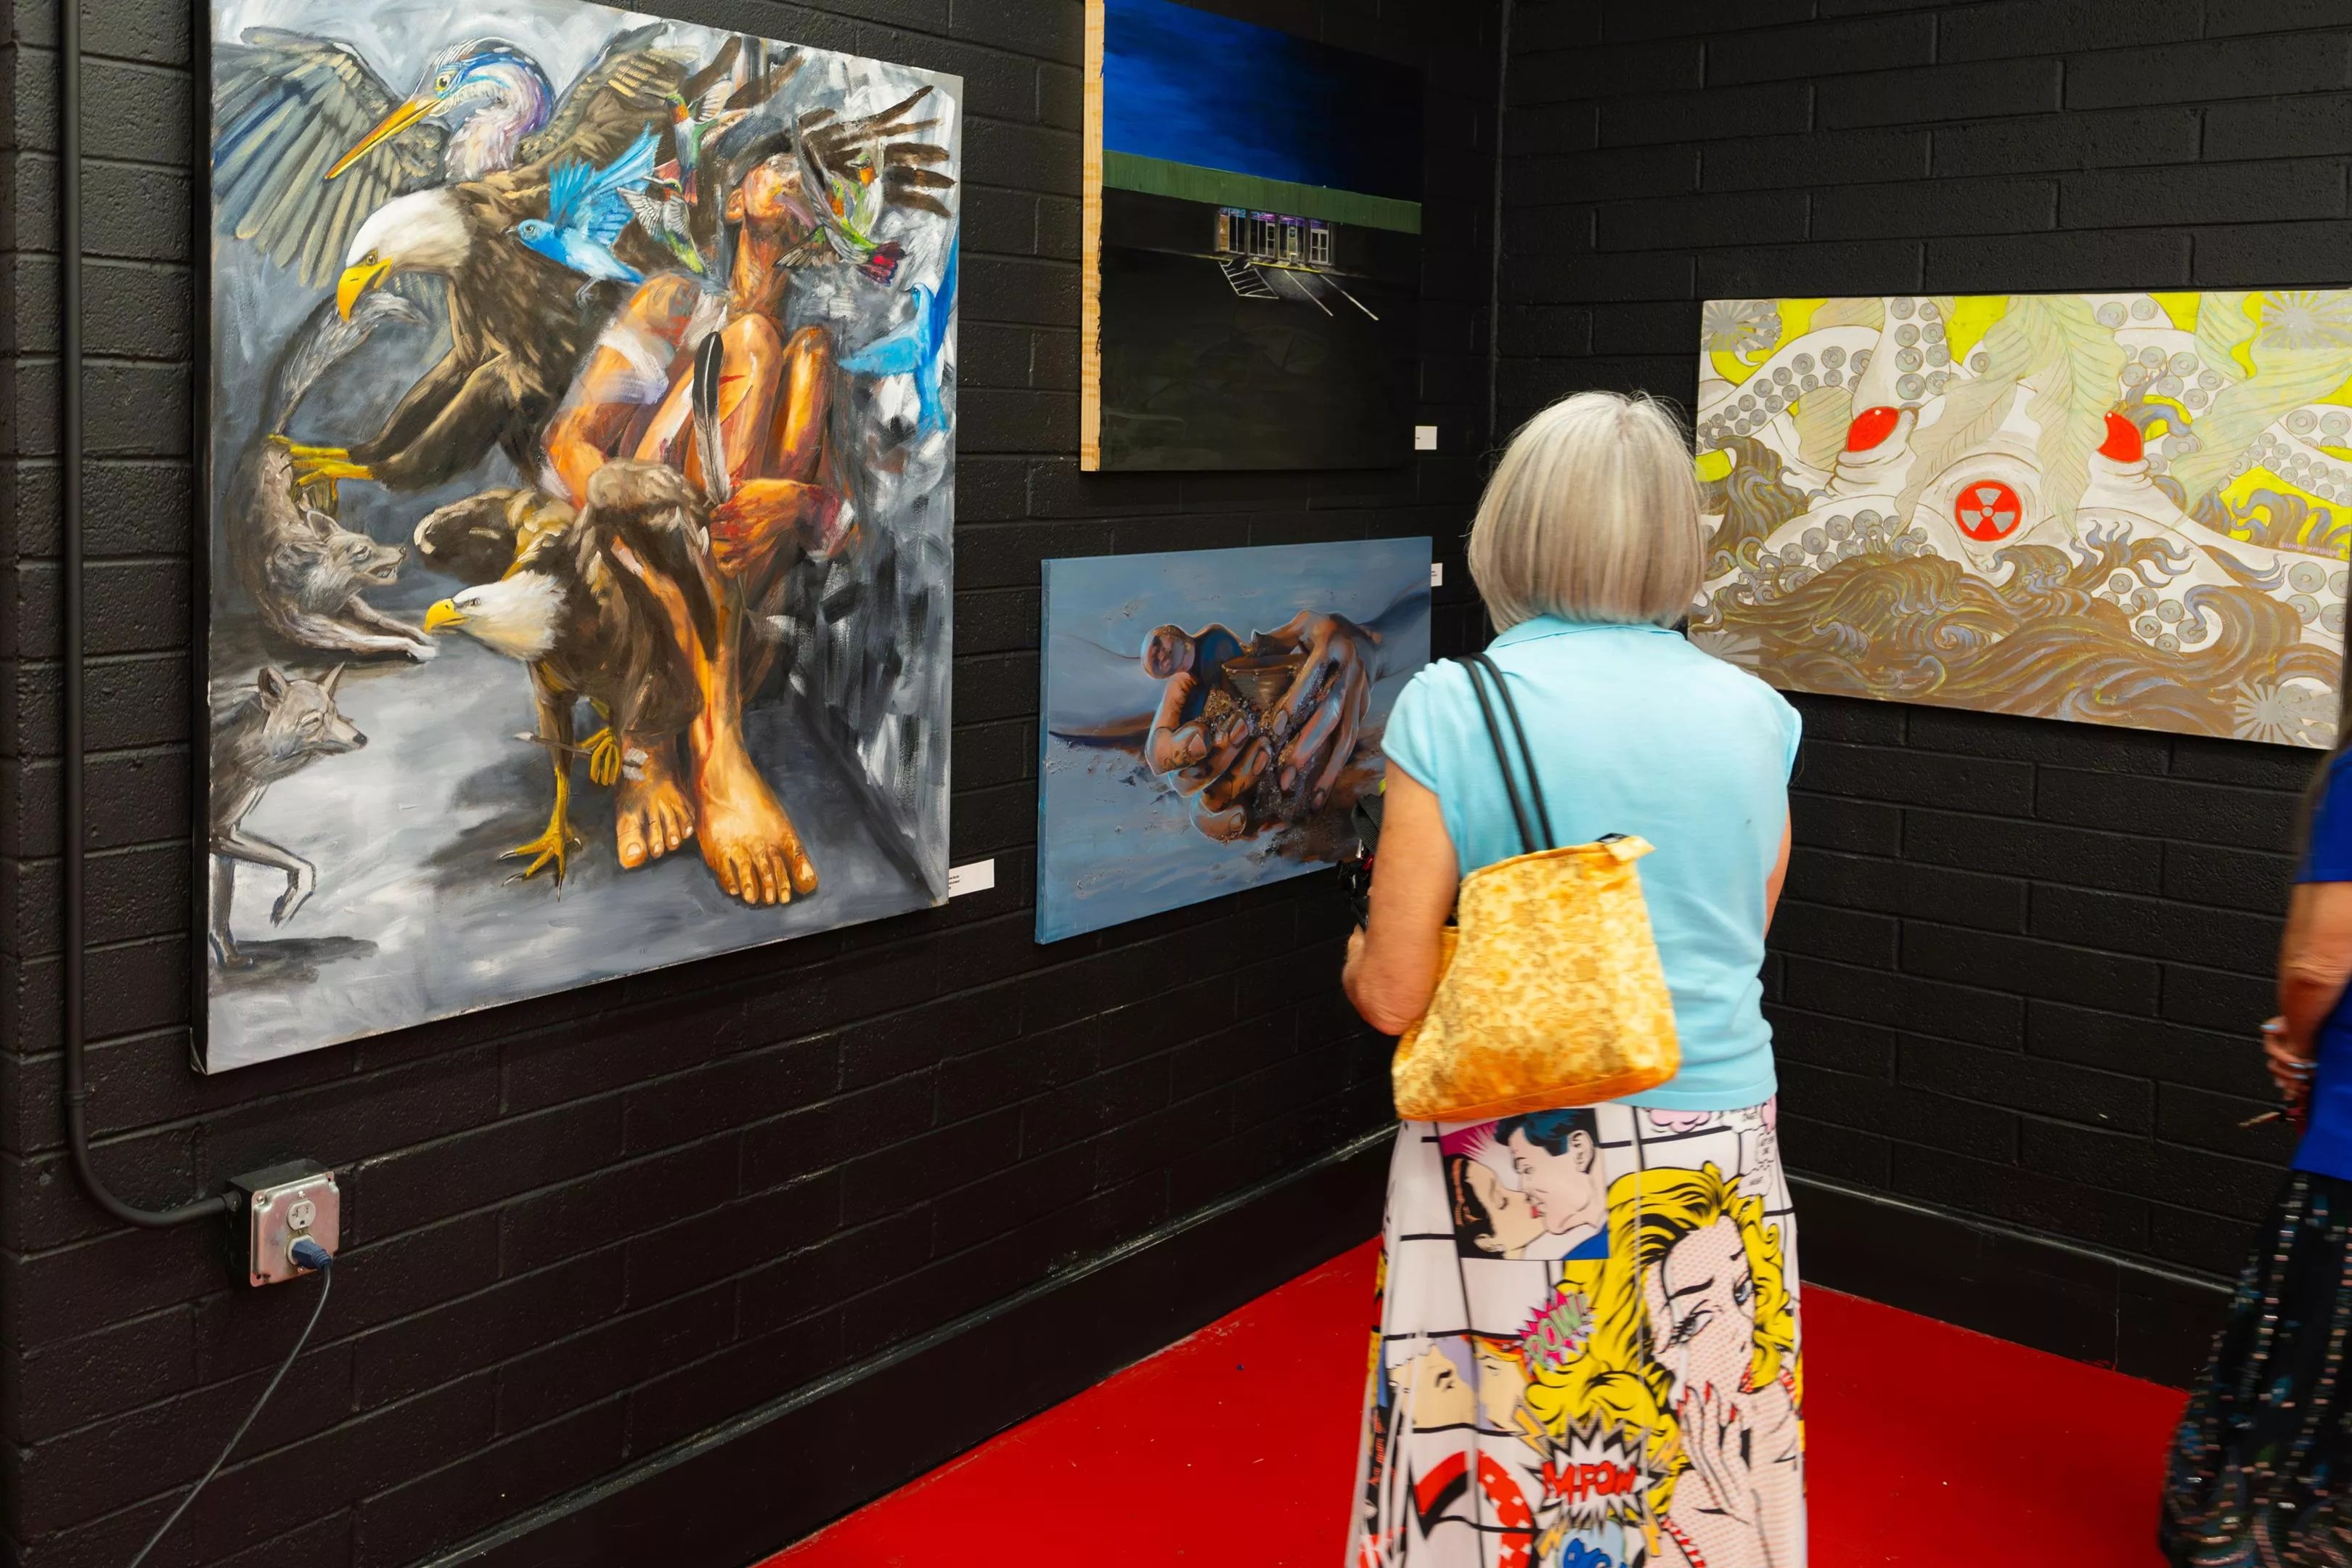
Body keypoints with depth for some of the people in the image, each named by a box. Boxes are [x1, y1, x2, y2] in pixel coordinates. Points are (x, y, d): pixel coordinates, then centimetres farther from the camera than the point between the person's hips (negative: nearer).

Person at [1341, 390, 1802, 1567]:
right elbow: (1733, 949, 11)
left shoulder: (1449, 709, -11)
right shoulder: (1754, 716, 0)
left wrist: (1358, 957, 10)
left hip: (1513, 1167, -3)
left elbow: (1394, 995, -11)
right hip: (1713, 1170, 3)